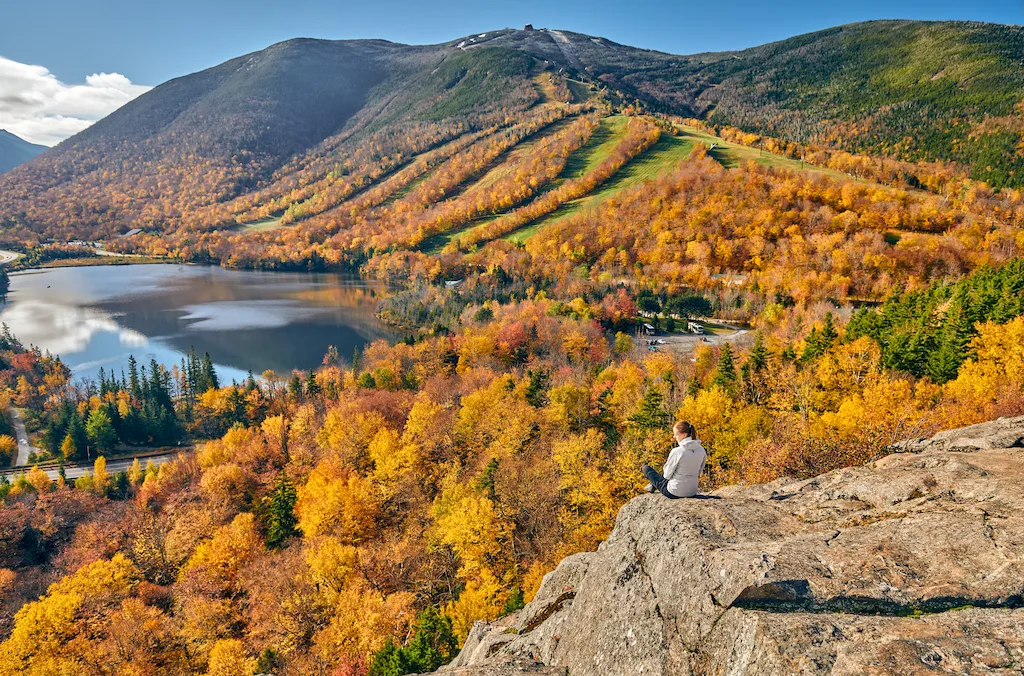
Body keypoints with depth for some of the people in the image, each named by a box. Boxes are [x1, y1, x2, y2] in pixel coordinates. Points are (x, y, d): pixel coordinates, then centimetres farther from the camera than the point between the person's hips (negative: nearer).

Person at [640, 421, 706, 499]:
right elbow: (698, 473, 6)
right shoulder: (702, 451, -6)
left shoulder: (676, 452, -24)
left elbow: (667, 475, -14)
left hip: (674, 493, -6)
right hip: (692, 492, 6)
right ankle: (653, 486, 52)